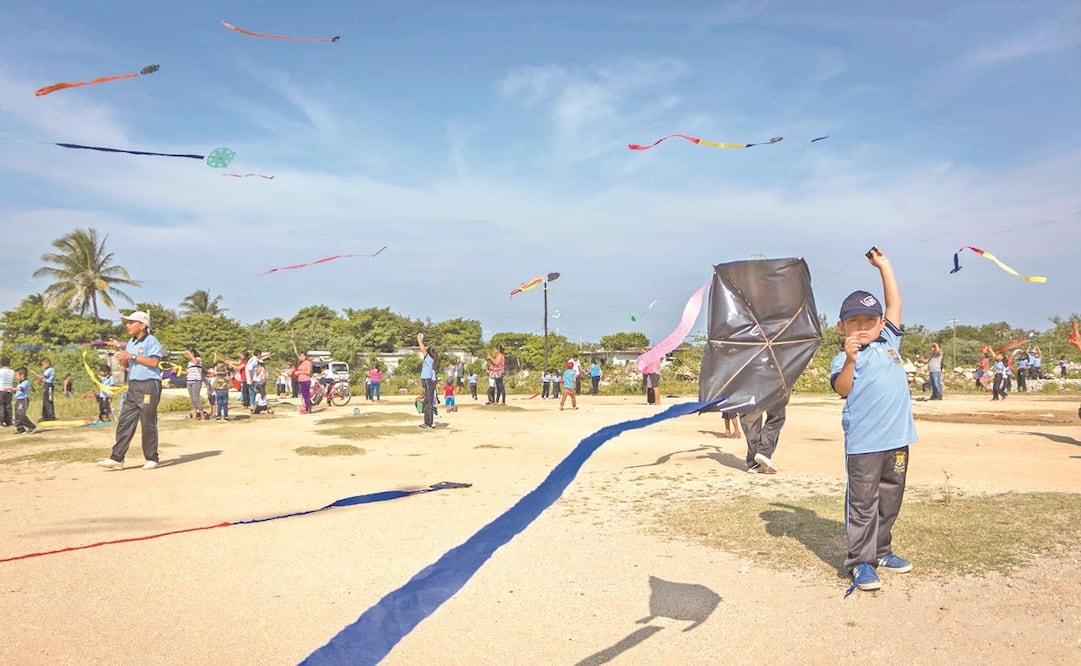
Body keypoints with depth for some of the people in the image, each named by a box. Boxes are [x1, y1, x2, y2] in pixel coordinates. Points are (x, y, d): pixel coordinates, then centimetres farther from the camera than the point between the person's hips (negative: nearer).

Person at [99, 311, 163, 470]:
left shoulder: (151, 341, -6)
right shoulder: (130, 343, 18)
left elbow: (154, 362, -18)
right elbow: (126, 365, 21)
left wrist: (132, 356, -16)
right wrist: (119, 349, 7)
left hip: (149, 385, -8)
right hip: (133, 386, 8)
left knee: (148, 424, -3)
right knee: (124, 421, 3)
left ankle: (151, 458, 7)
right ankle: (117, 458, 3)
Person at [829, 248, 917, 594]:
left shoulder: (889, 343, 12)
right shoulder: (844, 358, -5)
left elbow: (895, 303, 18)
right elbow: (841, 389, -20)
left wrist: (884, 265, 19)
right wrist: (849, 360, -35)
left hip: (897, 438, 6)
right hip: (863, 443, -6)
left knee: (890, 500, 16)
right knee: (862, 503, 0)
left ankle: (882, 551, 30)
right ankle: (860, 561, 9)